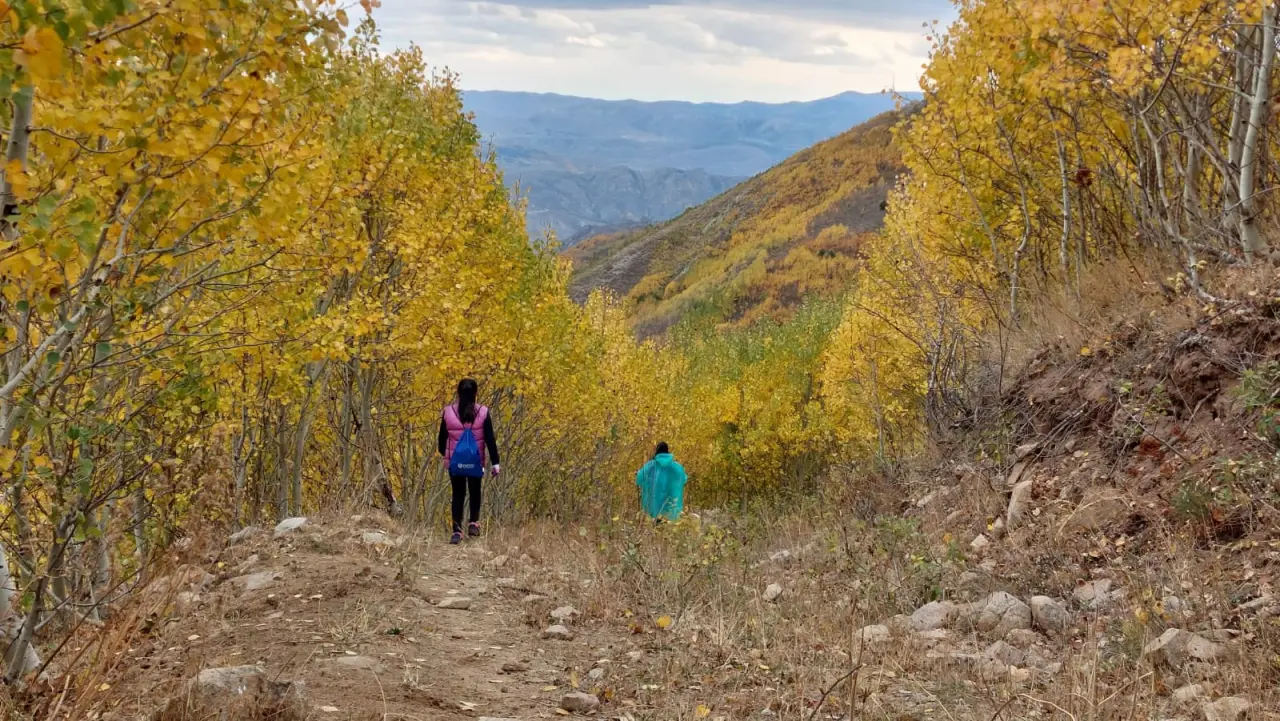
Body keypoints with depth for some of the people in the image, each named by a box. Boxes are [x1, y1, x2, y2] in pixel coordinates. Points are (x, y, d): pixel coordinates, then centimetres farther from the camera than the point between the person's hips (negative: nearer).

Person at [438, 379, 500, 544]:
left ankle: (457, 531, 1)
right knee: (475, 492, 20)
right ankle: (473, 523, 9)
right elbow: (490, 439, -7)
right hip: (475, 462, 0)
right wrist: (495, 463, -2)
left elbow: (442, 437, 5)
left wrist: (443, 453, 25)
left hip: (455, 461, 0)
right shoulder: (483, 412, -9)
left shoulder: (448, 412, -6)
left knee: (458, 494, 8)